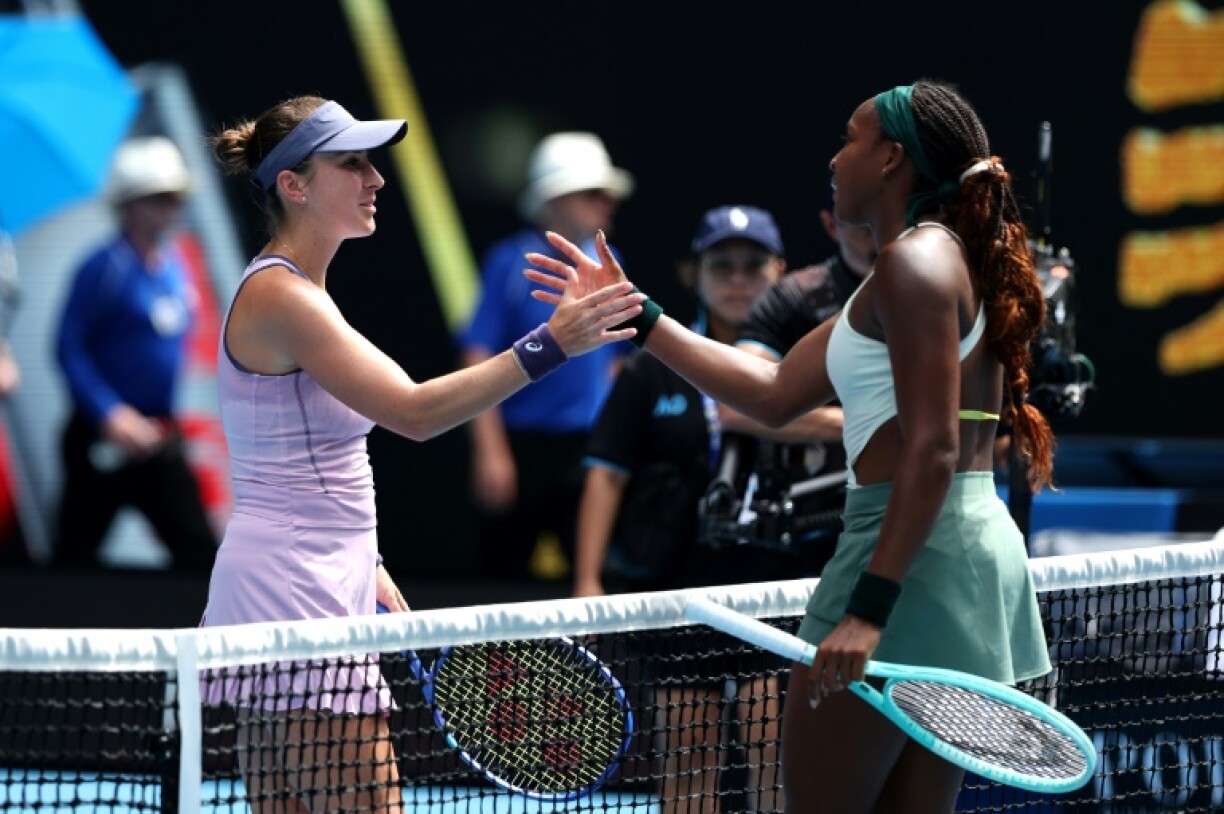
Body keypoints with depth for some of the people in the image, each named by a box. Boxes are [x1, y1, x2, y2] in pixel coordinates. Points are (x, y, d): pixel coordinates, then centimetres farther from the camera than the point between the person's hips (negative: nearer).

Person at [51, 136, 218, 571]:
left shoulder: (175, 266, 9)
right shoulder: (105, 268, -13)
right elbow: (69, 347, -16)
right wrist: (108, 412, -24)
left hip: (159, 442, 6)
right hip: (102, 438, -6)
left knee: (198, 548, 0)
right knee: (74, 554, 3)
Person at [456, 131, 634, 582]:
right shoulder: (511, 262, -7)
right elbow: (478, 359, -9)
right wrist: (489, 451, -15)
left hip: (589, 444, 4)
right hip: (521, 441, -4)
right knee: (505, 574, 3)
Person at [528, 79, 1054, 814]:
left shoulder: (914, 261, -10)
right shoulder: (945, 260, 22)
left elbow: (932, 449, -20)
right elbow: (775, 394, 22)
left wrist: (871, 606, -26)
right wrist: (637, 318, 23)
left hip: (912, 551, -10)